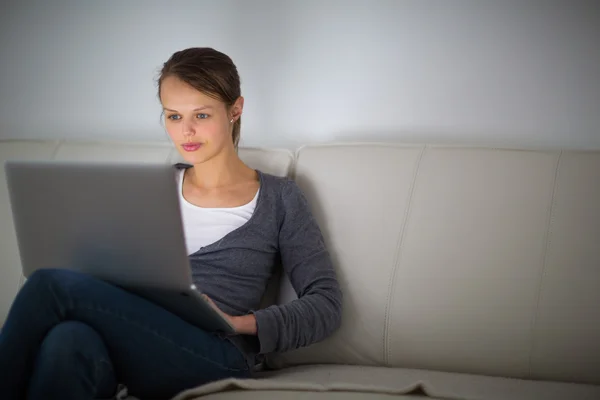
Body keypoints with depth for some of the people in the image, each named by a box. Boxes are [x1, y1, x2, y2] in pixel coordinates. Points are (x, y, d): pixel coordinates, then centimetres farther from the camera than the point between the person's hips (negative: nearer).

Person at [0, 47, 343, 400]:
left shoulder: (279, 199, 11)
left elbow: (326, 305, 5)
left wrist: (238, 323, -11)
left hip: (214, 358, -3)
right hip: (129, 343, 3)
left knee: (53, 287, -26)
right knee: (69, 342, -37)